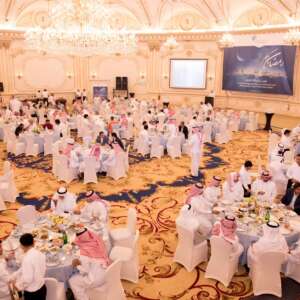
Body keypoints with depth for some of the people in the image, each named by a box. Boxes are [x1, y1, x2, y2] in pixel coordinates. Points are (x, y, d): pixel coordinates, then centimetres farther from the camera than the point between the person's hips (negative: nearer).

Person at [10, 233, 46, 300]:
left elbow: (27, 278, -24)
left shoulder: (27, 258, -26)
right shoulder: (40, 254, -1)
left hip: (32, 293, -7)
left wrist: (18, 285, -6)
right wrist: (14, 276, 11)